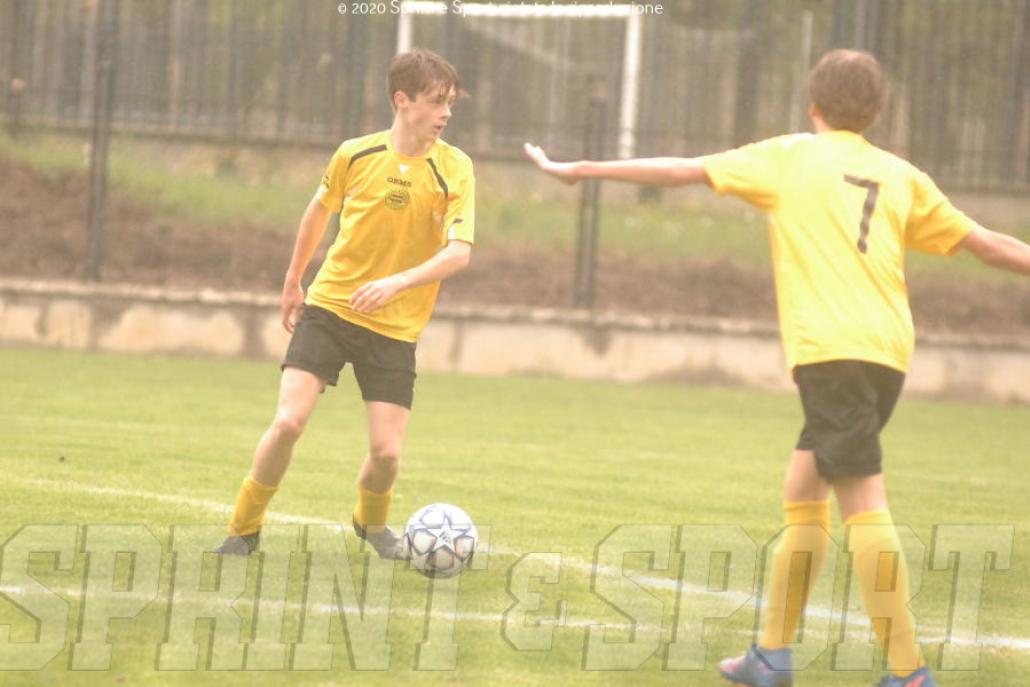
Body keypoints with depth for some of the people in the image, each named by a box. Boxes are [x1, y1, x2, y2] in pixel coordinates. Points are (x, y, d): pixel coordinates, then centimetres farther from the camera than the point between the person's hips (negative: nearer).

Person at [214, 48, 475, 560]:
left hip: (395, 326, 0)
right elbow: (319, 210, 17)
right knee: (288, 422, -15)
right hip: (329, 306, 0)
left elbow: (459, 252, -17)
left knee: (386, 450, -6)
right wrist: (292, 283, 24)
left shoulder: (454, 170, -7)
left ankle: (371, 522, 28)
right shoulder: (355, 155, -2)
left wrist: (397, 282, -32)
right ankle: (244, 528, 4)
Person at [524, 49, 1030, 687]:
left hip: (829, 348, -6)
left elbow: (679, 170, 10)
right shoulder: (901, 176, 17)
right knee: (803, 494, 17)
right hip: (889, 353, 6)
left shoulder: (790, 156, 8)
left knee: (863, 506, -9)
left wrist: (579, 169, 18)